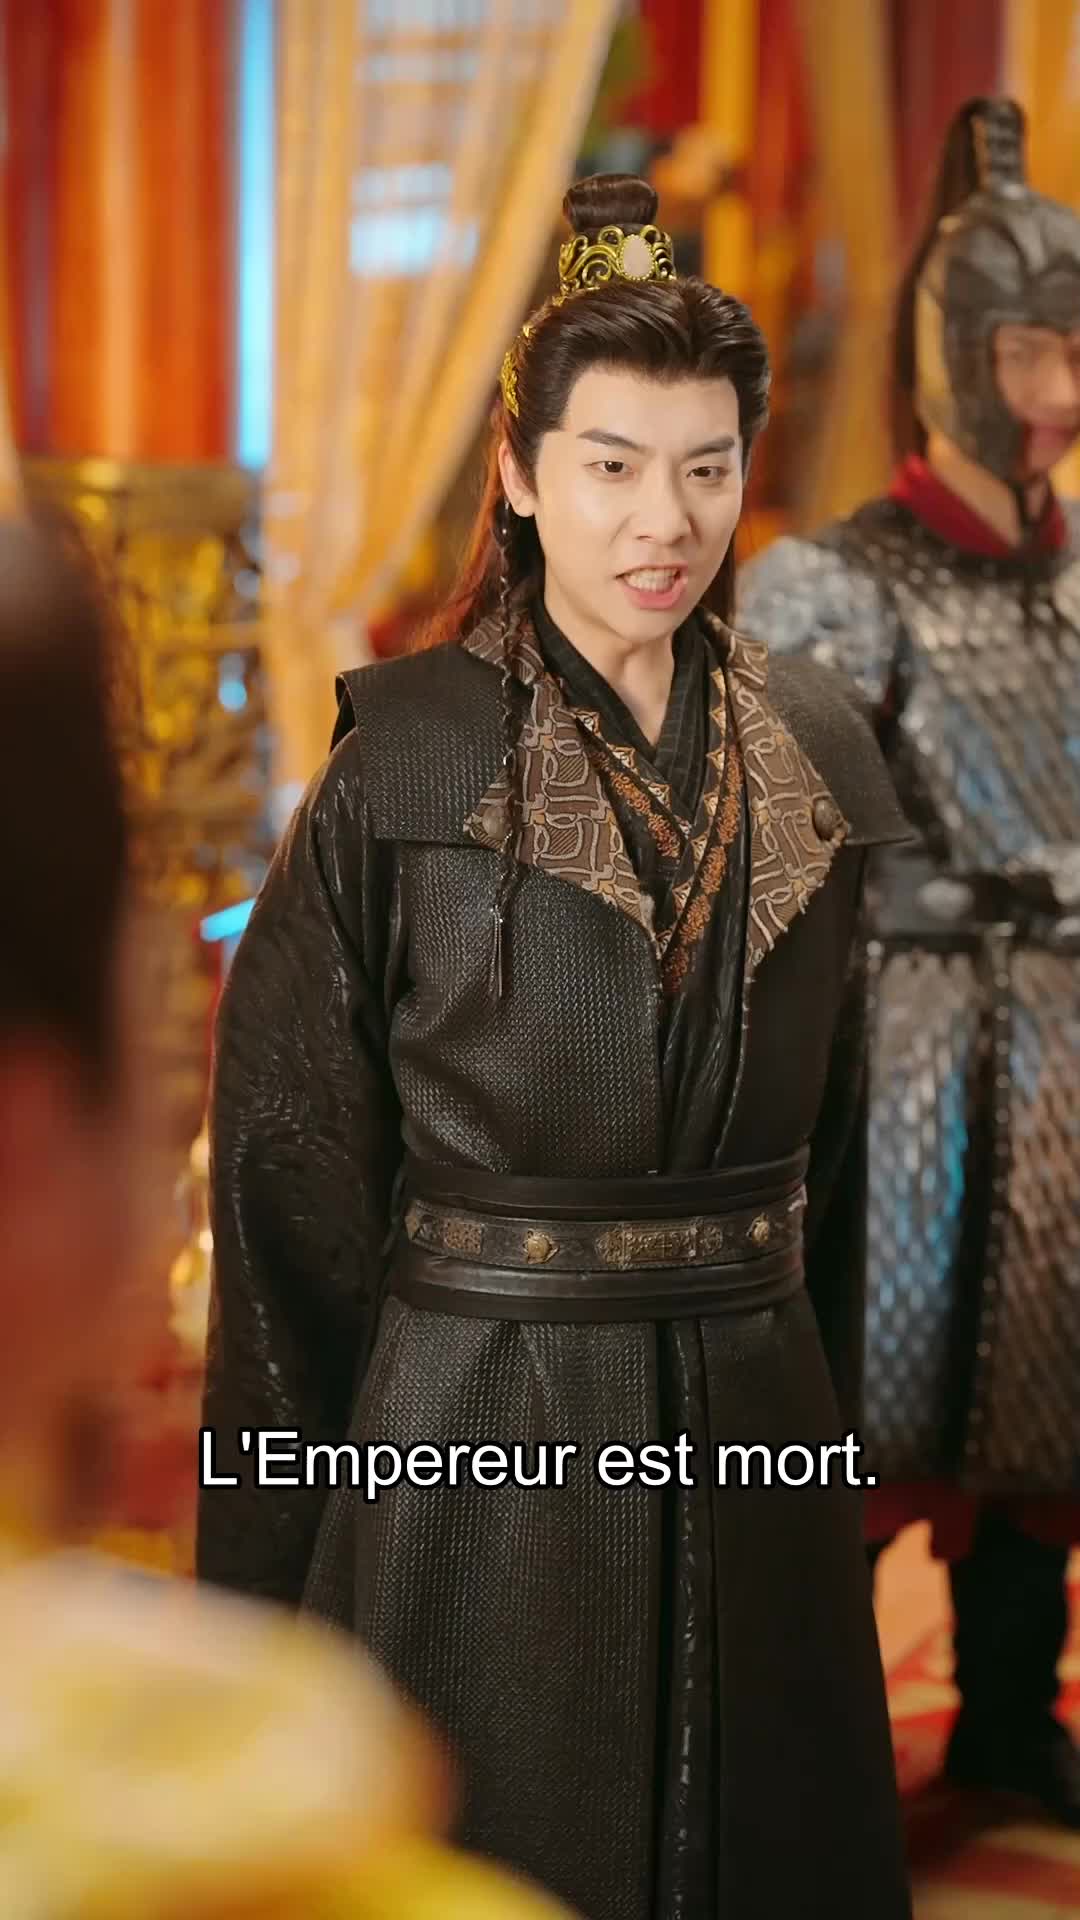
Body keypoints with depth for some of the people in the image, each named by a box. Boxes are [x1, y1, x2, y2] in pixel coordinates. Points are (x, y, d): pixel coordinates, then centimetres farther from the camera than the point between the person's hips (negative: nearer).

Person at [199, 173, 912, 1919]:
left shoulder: (816, 753, 4)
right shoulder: (403, 763, -9)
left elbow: (844, 1120, 12)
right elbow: (298, 1139, -6)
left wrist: (821, 1393, 10)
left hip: (760, 1434, 4)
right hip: (479, 1434, -4)